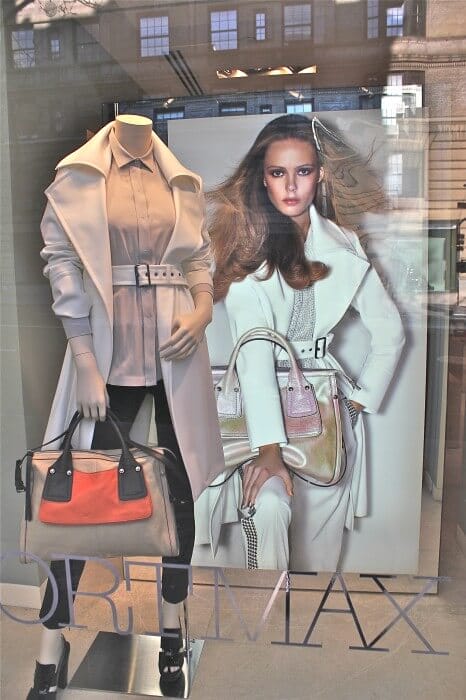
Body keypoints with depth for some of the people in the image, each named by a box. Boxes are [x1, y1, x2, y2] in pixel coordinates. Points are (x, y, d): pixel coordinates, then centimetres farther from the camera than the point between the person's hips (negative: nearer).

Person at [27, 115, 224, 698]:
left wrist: (202, 311, -6)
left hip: (176, 352, 3)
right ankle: (51, 646, 20)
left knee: (180, 487, 8)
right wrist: (85, 365, -10)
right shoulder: (77, 177, 4)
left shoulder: (182, 182, 15)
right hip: (107, 353, -3)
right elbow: (62, 269, -3)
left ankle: (172, 627, 28)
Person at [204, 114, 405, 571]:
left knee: (320, 542, 7)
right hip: (261, 401, -3)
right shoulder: (247, 244, -6)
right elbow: (253, 348, -17)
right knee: (268, 508, -26)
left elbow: (389, 332, 14)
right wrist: (268, 446, -23)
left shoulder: (344, 248, 6)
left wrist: (358, 401, 8)